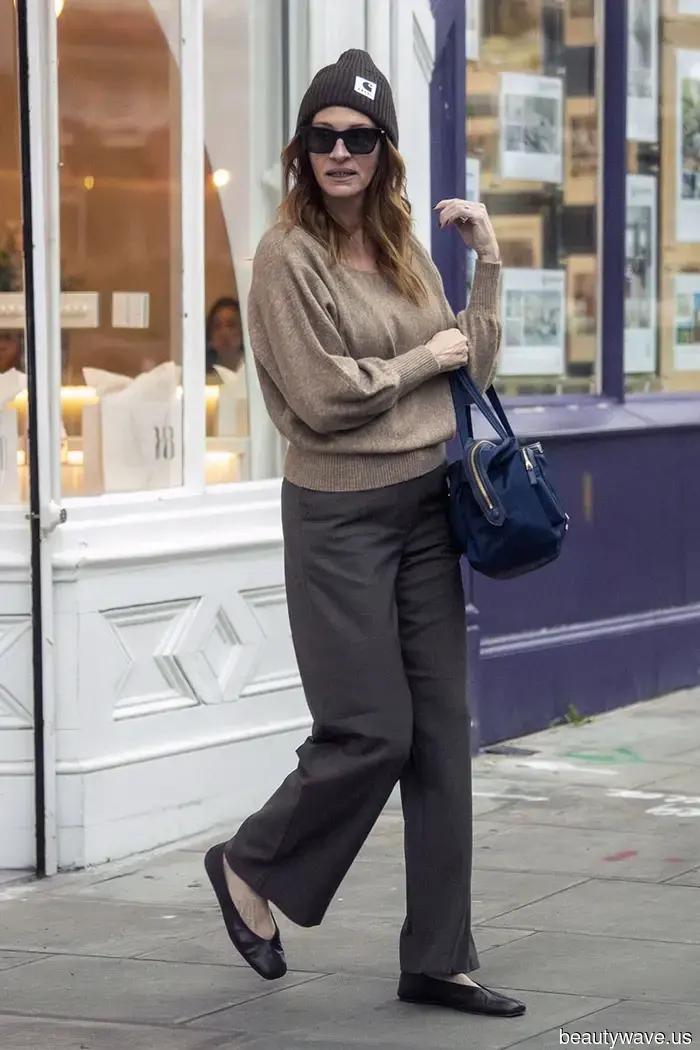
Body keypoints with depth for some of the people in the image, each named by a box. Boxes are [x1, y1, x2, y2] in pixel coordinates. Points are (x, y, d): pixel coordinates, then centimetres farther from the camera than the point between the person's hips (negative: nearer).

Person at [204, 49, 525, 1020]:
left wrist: (488, 260, 6)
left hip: (426, 506, 6)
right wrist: (426, 358, -6)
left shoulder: (403, 252, 11)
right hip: (341, 515, -6)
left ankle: (438, 958, 11)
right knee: (371, 732, -6)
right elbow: (325, 396, -16)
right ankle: (251, 868, 21)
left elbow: (473, 367, 13)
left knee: (442, 733, 5)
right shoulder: (290, 256, -9)